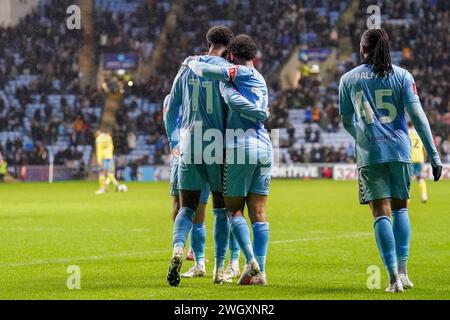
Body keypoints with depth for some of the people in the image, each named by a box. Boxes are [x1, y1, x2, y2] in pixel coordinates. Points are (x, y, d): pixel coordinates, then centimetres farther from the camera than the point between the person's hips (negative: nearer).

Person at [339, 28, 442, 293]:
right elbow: (417, 115, -4)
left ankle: (394, 276, -10)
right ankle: (402, 271, 7)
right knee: (400, 209, 15)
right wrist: (434, 154, -3)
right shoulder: (402, 76, 4)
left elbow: (347, 121, 15)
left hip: (369, 153, -1)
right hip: (399, 150, 1)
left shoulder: (348, 79, 7)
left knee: (381, 213, -1)